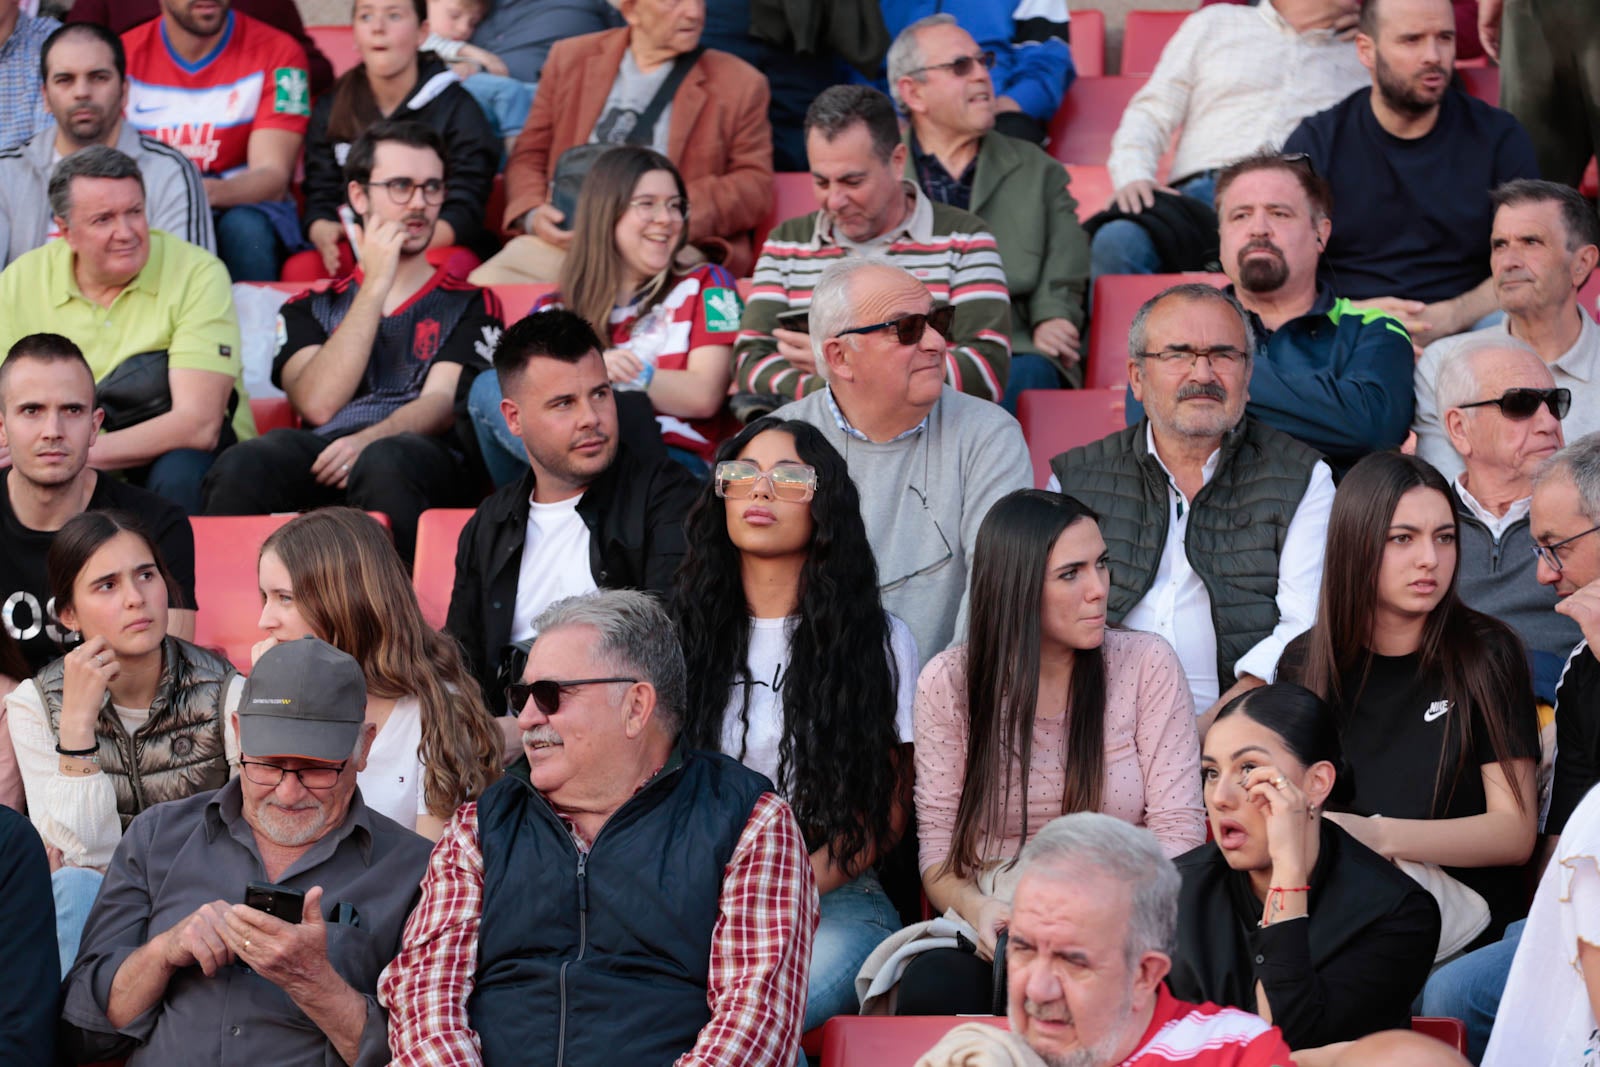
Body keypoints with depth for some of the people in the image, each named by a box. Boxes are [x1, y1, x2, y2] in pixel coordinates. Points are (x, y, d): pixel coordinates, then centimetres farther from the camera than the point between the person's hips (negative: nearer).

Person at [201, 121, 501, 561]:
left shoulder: (470, 305, 23)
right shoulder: (309, 309, 26)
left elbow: (442, 402, 4)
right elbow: (319, 404, 6)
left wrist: (369, 440, -18)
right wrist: (376, 285, 7)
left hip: (424, 455, -1)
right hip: (320, 453, 2)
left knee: (384, 463, -40)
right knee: (241, 467, -34)